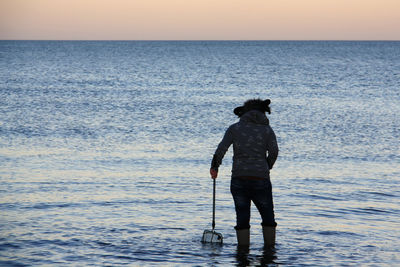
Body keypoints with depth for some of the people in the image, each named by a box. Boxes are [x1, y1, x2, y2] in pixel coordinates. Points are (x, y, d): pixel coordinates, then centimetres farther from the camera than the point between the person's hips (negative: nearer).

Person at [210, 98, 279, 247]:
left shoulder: (235, 128, 6)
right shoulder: (267, 130, 6)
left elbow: (221, 149, -2)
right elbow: (274, 152, -5)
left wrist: (214, 167, 12)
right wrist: (266, 168, 12)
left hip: (239, 179, 0)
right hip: (261, 179, 0)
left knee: (242, 218, 8)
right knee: (268, 217, 15)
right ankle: (270, 248, 10)